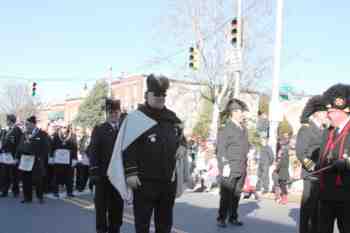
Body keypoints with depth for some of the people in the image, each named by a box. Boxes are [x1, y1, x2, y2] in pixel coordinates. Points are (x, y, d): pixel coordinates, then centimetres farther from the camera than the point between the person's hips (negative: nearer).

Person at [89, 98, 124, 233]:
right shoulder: (99, 130, 4)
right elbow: (93, 152, -4)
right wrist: (94, 172, -13)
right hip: (103, 175, -2)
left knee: (117, 207, 9)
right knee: (101, 207, 3)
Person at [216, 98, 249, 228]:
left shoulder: (243, 129, 13)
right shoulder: (225, 128, -8)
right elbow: (221, 150, -11)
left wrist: (245, 166, 16)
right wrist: (224, 166, -15)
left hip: (241, 170, 6)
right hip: (230, 170, -6)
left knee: (236, 195, 11)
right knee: (226, 195, 0)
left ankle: (233, 217, 23)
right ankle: (221, 218, 11)